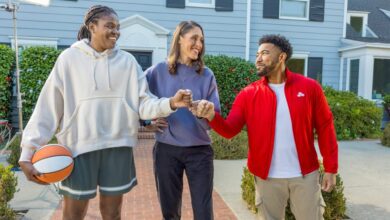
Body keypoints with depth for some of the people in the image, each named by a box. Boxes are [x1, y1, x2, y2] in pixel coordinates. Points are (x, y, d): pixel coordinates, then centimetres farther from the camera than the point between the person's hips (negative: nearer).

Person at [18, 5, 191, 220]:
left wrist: (170, 103, -21)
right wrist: (29, 151, -5)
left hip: (118, 146, 2)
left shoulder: (127, 61, 3)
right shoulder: (69, 58, -1)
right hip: (78, 146, -1)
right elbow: (49, 107, -1)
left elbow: (143, 103, -1)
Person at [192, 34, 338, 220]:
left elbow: (325, 128, -2)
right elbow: (230, 130, -10)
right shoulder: (248, 94, -3)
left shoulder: (309, 87, -4)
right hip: (267, 177, 1)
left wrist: (330, 169, -3)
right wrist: (212, 116, -30)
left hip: (305, 175, 0)